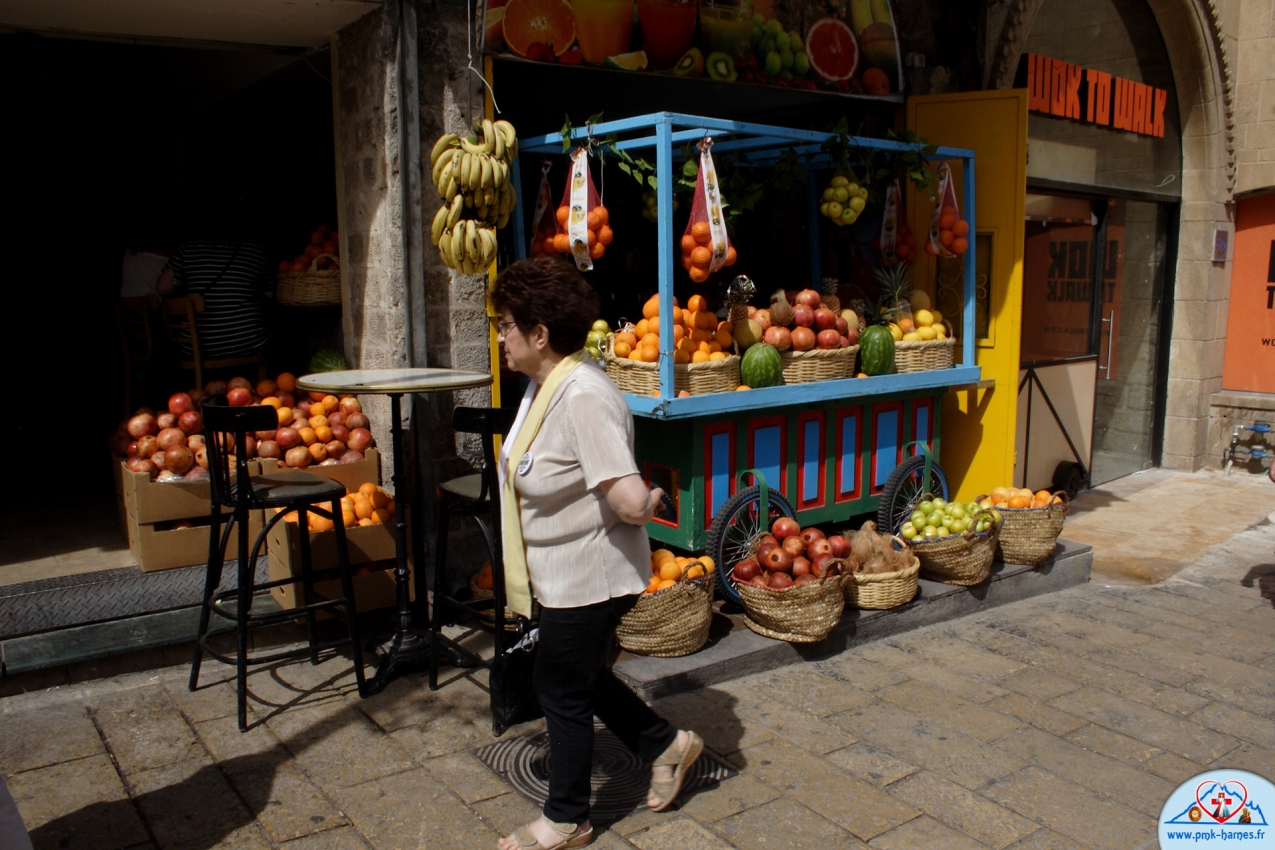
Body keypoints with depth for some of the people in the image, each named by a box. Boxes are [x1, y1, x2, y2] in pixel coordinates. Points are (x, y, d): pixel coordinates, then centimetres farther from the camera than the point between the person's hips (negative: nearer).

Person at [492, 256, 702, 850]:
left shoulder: (583, 397, -29)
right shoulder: (545, 384, 2)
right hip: (565, 573, 9)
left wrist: (646, 503, -14)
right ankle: (667, 745, 42)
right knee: (577, 676, 23)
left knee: (563, 691, 8)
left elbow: (631, 501, -34)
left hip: (588, 576, -9)